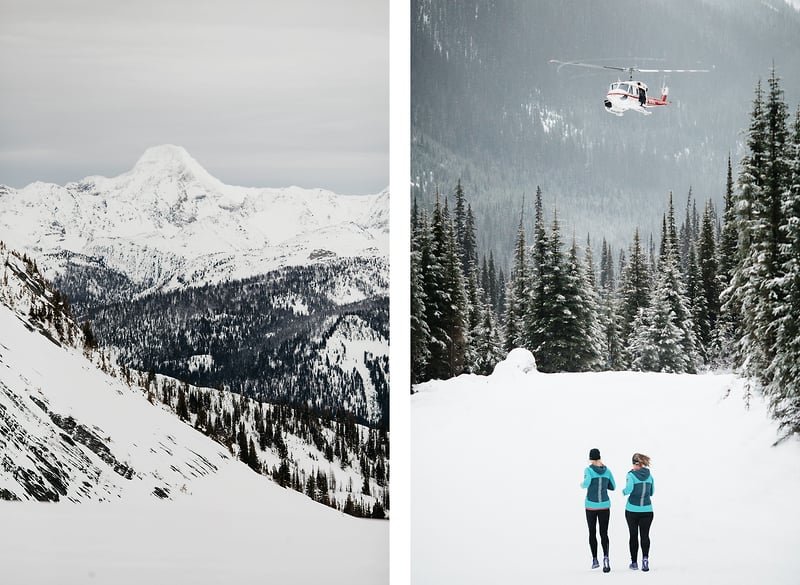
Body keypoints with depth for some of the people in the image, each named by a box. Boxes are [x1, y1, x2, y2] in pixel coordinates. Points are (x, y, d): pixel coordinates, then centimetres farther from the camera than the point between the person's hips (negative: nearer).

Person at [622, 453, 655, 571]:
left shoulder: (632, 474, -9)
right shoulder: (649, 475, 5)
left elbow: (629, 489, -21)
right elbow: (652, 492, 14)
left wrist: (624, 491, 0)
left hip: (632, 509, -2)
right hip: (647, 510, 2)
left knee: (633, 536, 8)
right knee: (645, 535, 3)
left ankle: (634, 562, 14)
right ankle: (645, 557, -19)